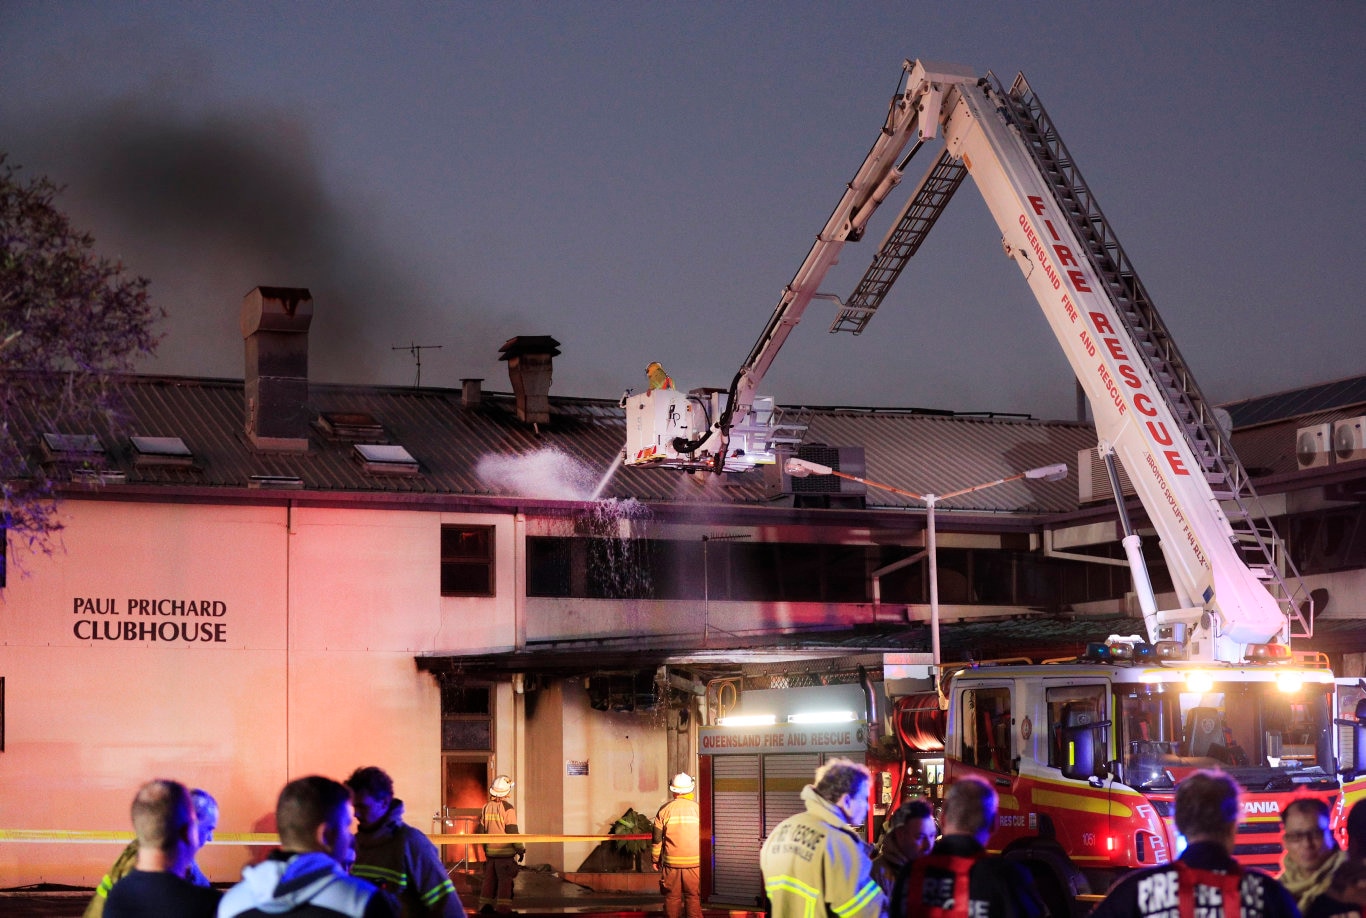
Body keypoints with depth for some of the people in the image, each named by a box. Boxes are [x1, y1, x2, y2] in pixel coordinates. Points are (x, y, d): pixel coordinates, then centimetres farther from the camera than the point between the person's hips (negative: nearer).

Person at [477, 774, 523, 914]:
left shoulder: (486, 807, 6)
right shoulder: (507, 808, -12)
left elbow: (481, 830, 12)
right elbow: (512, 831, -13)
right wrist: (520, 849, -4)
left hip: (490, 851, 6)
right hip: (505, 852, -6)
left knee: (489, 878, 14)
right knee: (505, 881, -1)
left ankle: (485, 905, 16)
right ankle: (503, 908, -2)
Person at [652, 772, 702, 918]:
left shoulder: (665, 810, -2)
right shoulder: (697, 808, -3)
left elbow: (657, 838, 3)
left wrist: (655, 859, 14)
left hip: (671, 862, 0)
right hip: (694, 862, 0)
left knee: (672, 897, 7)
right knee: (693, 897, 5)